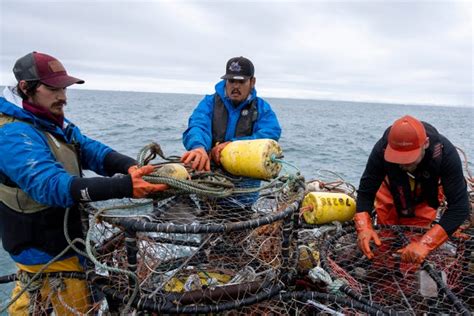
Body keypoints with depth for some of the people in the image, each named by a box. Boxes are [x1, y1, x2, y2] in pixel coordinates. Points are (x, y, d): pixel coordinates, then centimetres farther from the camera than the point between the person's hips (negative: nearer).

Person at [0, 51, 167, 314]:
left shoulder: (56, 123, 2)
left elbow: (91, 151, -9)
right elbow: (51, 185, -39)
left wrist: (130, 167, -30)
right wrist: (126, 187, -49)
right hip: (46, 250, -8)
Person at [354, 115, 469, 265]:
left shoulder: (445, 152, -38)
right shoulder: (382, 149, -37)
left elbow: (459, 206, -39)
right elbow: (365, 192, -28)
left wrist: (425, 244, -50)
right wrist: (364, 228, -46)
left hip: (425, 199, 0)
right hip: (391, 194, 1)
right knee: (383, 240, 10)